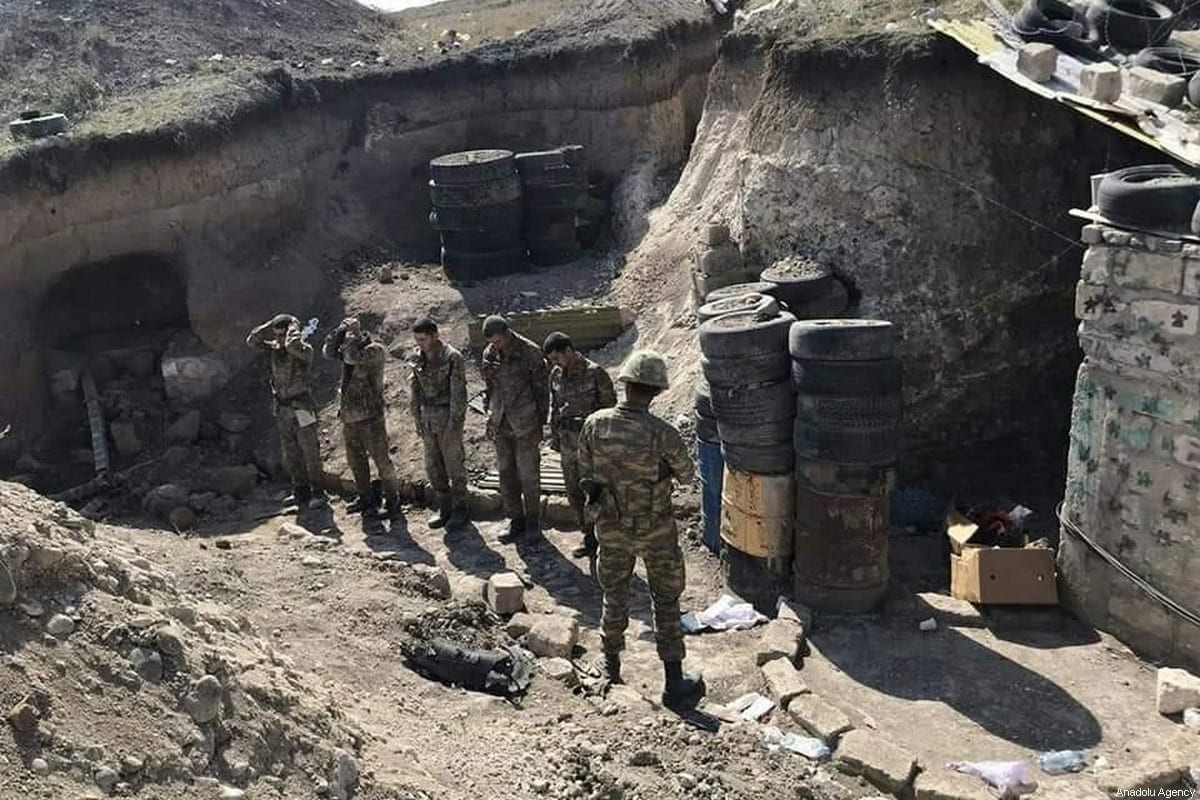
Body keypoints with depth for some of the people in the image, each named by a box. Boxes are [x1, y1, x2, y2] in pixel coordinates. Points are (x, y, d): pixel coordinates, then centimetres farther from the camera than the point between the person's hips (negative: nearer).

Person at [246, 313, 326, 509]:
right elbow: (252, 341, 0)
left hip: (301, 408, -7)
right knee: (290, 453, 12)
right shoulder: (275, 348, 6)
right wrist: (271, 324, -6)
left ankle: (317, 492, 8)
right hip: (282, 408, 7)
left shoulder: (305, 350, -14)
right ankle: (301, 491, 22)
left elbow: (292, 346, -36)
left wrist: (294, 326, -19)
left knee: (310, 451, -1)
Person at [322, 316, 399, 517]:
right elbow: (328, 351, -1)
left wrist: (352, 332, -15)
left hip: (370, 416, -8)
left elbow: (352, 357, -27)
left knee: (381, 459, -3)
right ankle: (366, 498, 29)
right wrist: (340, 331, -7)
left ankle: (392, 500, 7)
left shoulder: (375, 350, -12)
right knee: (355, 459, 16)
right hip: (350, 415, 8)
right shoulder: (349, 348, 11)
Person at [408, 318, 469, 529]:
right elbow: (415, 389, 12)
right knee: (432, 465, 11)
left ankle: (459, 508, 15)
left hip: (448, 416, -6)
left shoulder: (452, 358, -14)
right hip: (427, 416, 6)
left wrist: (453, 424, -15)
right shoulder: (416, 358, 4)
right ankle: (444, 506, 23)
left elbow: (458, 393, -14)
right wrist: (417, 418, 9)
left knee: (454, 463, 2)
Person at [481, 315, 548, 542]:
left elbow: (541, 390, -6)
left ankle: (533, 522, 16)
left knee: (528, 474, 3)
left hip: (524, 424, -5)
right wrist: (490, 418, 13)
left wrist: (540, 424, -6)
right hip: (501, 424, 5)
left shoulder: (530, 353, -11)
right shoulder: (489, 355, 3)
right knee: (506, 474, 10)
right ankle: (516, 521, 22)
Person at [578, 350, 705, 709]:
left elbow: (585, 474, 0)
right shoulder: (662, 434, -25)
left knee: (614, 595, 22)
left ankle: (611, 666, 35)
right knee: (666, 601, 11)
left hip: (611, 527, 3)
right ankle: (674, 683, 15)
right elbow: (686, 475, -8)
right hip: (655, 530, -3)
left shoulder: (594, 425, -14)